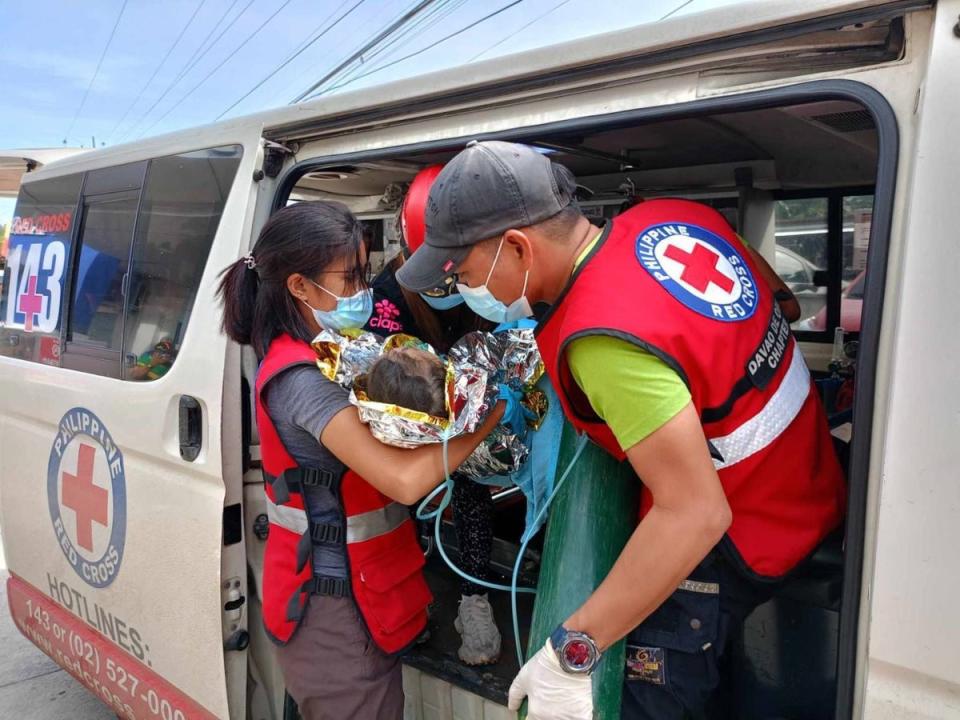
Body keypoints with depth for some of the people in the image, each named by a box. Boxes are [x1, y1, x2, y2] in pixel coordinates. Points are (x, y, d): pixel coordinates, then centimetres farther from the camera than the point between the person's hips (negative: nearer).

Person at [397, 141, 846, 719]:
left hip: (731, 549, -9)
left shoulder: (604, 339, -33)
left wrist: (571, 652, -30)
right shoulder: (674, 217, -7)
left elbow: (695, 513, -34)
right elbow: (782, 303, 9)